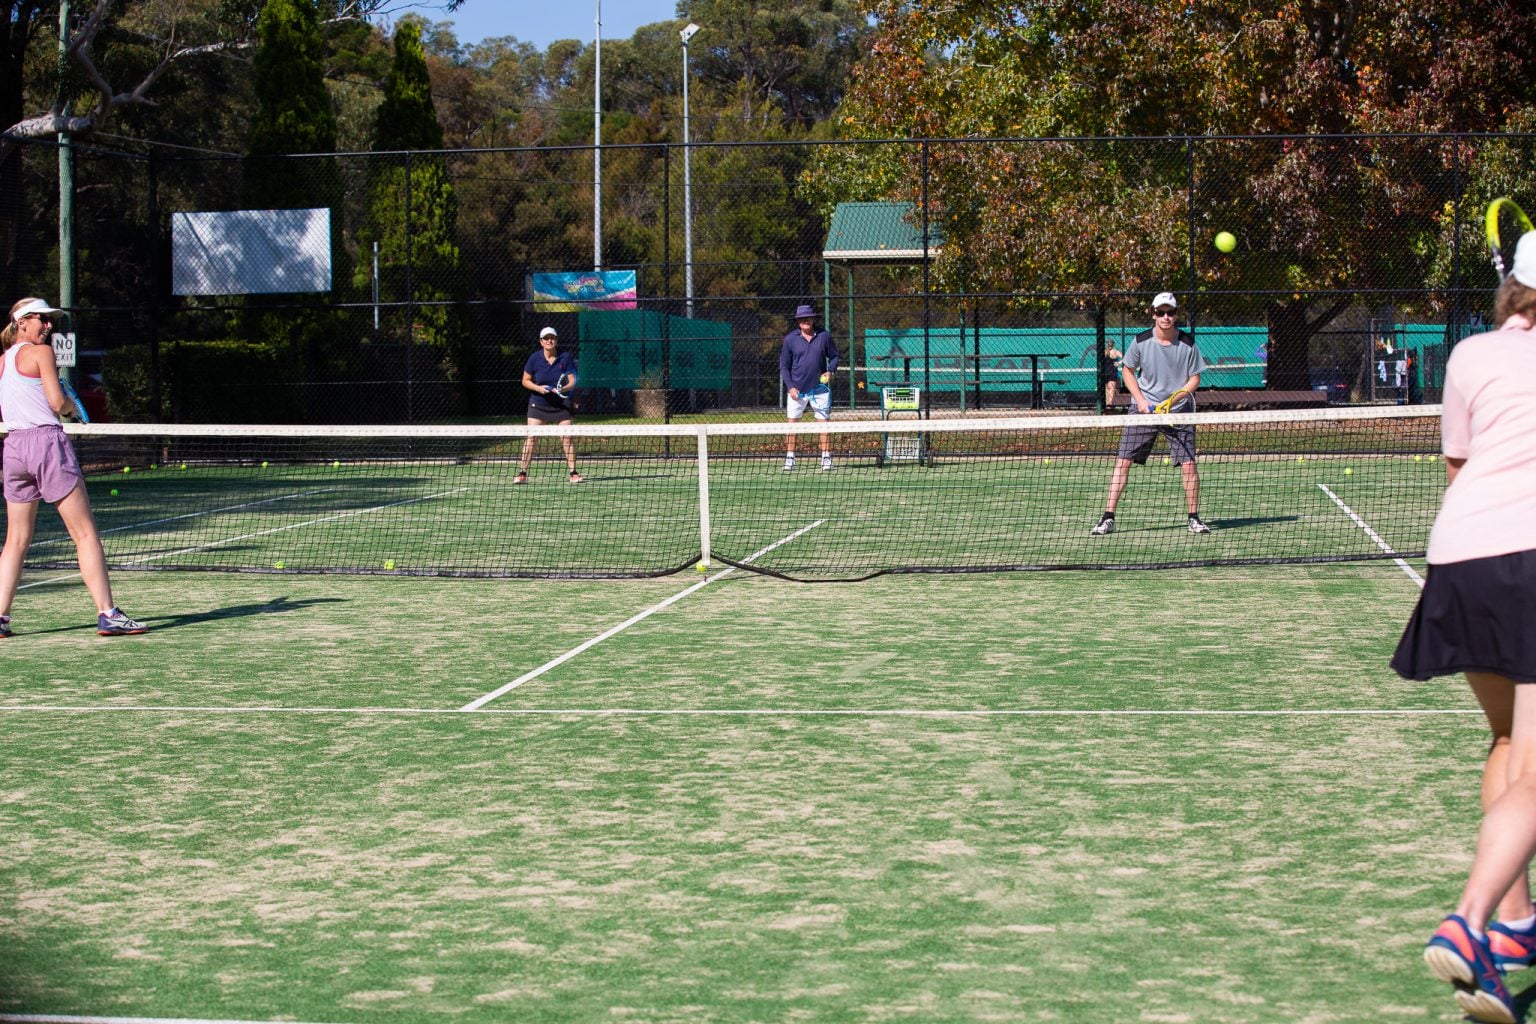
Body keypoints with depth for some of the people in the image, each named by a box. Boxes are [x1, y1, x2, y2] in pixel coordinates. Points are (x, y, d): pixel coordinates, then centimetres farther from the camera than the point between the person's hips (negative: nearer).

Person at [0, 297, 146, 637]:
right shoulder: (40, 352, -2)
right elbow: (58, 403, -9)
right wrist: (71, 404, 11)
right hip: (46, 440, -7)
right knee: (86, 534, -5)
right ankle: (107, 614, -9)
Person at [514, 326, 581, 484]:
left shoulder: (565, 358, -7)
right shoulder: (535, 358, -5)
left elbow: (573, 381, -6)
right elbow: (525, 381, 2)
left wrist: (565, 388, -27)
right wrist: (538, 388, -16)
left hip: (562, 404, 0)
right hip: (538, 404, 0)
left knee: (567, 437, -4)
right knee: (531, 437, -6)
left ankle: (573, 473, 6)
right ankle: (522, 473, -3)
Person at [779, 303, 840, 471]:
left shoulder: (824, 336, -1)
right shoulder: (790, 339, -2)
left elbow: (834, 356, 11)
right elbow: (784, 365, 2)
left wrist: (830, 371, -9)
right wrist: (790, 386, -7)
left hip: (820, 389, 0)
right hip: (797, 390, 0)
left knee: (824, 422, 1)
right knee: (792, 423, 0)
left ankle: (826, 458, 8)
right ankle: (789, 458, 8)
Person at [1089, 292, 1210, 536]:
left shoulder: (1187, 344, -6)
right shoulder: (1141, 341, -6)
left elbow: (1195, 378, 3)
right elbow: (1127, 370, 8)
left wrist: (1179, 394, -16)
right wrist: (1140, 399, -4)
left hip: (1179, 411, 0)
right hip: (1145, 409, 0)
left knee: (1188, 464, -6)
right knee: (1123, 462, -7)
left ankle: (1194, 518, 11)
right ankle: (1108, 518, -3)